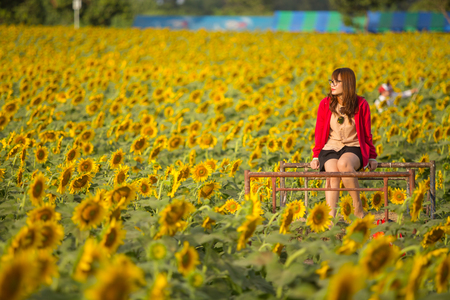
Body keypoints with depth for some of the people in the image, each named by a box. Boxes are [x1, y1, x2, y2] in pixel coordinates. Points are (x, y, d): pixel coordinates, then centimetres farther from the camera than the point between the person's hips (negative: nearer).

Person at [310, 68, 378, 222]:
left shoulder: (361, 105, -2)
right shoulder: (325, 104, 2)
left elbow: (367, 134, 6)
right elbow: (319, 133, 8)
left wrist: (372, 157, 0)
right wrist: (316, 156, 1)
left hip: (353, 149, -2)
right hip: (330, 148, 2)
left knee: (343, 163, -38)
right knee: (333, 174, -32)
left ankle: (358, 206, -22)